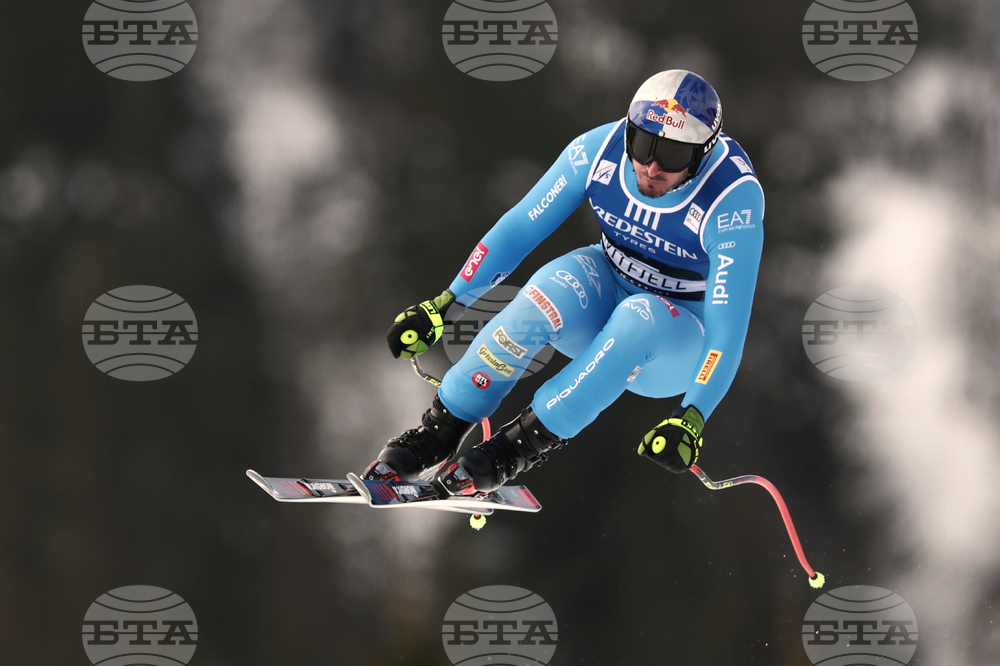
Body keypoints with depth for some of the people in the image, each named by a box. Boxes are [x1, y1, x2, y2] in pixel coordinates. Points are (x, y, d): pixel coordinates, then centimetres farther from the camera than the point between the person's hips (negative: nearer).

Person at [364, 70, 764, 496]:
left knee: (641, 317, -37)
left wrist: (692, 420, -42)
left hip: (680, 343, -3)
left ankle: (520, 447, -26)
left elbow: (728, 325, -31)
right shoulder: (600, 151, -19)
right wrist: (445, 305, -13)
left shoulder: (734, 200, -29)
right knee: (563, 283, -32)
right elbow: (520, 227, -9)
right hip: (606, 295, 3)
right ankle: (439, 432, -24)